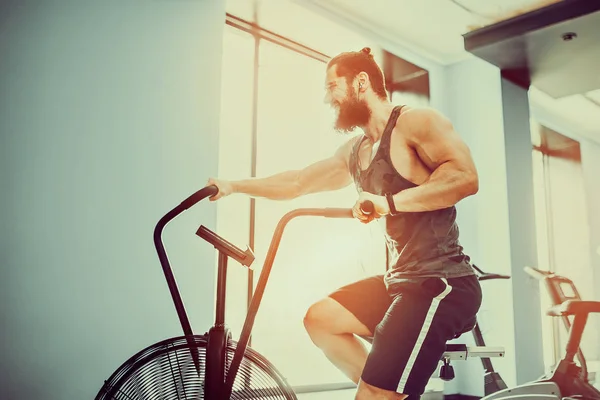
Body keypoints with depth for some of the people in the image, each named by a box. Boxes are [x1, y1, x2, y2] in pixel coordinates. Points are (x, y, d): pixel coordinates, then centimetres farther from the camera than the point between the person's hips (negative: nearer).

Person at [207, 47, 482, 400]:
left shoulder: (415, 123, -10)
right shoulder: (354, 151, 15)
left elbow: (466, 176, -23)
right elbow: (298, 182, 22)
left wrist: (388, 202, -28)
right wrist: (232, 186, 20)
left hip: (442, 283, -9)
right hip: (401, 280, 9)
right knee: (320, 318, 14)